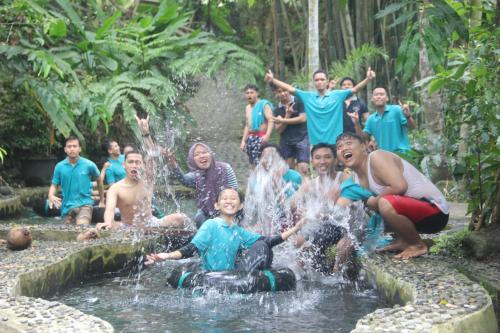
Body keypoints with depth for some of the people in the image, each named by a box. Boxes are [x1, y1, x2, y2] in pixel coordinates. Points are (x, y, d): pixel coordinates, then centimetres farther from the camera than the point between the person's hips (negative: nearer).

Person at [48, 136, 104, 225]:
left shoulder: (89, 165, -2)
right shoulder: (59, 167, 2)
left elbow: (99, 180, 14)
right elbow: (54, 185, 7)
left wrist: (102, 201, 20)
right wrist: (51, 196, -17)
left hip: (84, 204, -3)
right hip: (67, 206, 3)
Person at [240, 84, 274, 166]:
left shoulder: (264, 104, -6)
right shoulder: (248, 108, 19)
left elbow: (270, 120, -17)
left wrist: (267, 135, -31)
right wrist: (243, 141, 19)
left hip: (261, 137, -8)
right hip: (251, 138, 8)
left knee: (259, 162, -17)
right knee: (253, 162, 6)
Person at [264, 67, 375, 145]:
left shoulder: (337, 95, 0)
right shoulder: (307, 96, 5)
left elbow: (355, 89, -7)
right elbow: (290, 88, 4)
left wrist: (368, 79, -22)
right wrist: (273, 80, -3)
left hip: (334, 142, -2)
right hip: (315, 143, 2)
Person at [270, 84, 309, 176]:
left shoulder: (299, 102, 0)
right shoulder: (277, 110, 9)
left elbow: (302, 118, -9)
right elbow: (279, 129, 3)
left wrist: (283, 121, -6)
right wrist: (287, 115, -12)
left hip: (301, 138, -3)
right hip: (286, 142, 4)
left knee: (303, 169, -15)